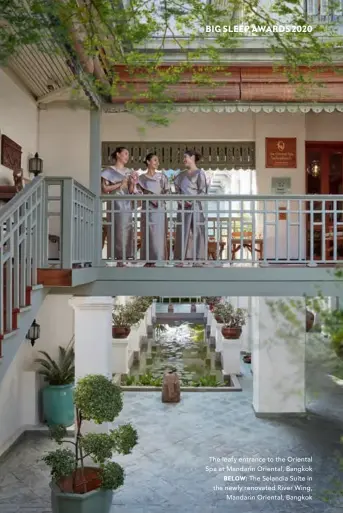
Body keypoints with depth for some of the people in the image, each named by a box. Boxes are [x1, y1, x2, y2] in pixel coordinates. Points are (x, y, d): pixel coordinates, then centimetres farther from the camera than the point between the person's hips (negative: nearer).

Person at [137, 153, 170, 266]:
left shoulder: (162, 176, 9)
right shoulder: (141, 178, 7)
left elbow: (167, 192, 6)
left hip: (160, 209, 0)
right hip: (147, 208, 0)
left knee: (159, 233, -3)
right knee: (148, 234, -2)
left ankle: (158, 259, 0)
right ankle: (148, 260, 2)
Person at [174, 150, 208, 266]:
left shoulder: (199, 173, 0)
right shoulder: (182, 174, 17)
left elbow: (203, 191, -7)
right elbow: (177, 188, 16)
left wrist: (192, 201, -17)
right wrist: (180, 200, -2)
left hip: (195, 206, -5)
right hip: (183, 206, 5)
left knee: (196, 231, -5)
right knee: (182, 231, 2)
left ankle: (197, 258, -3)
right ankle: (181, 258, 3)